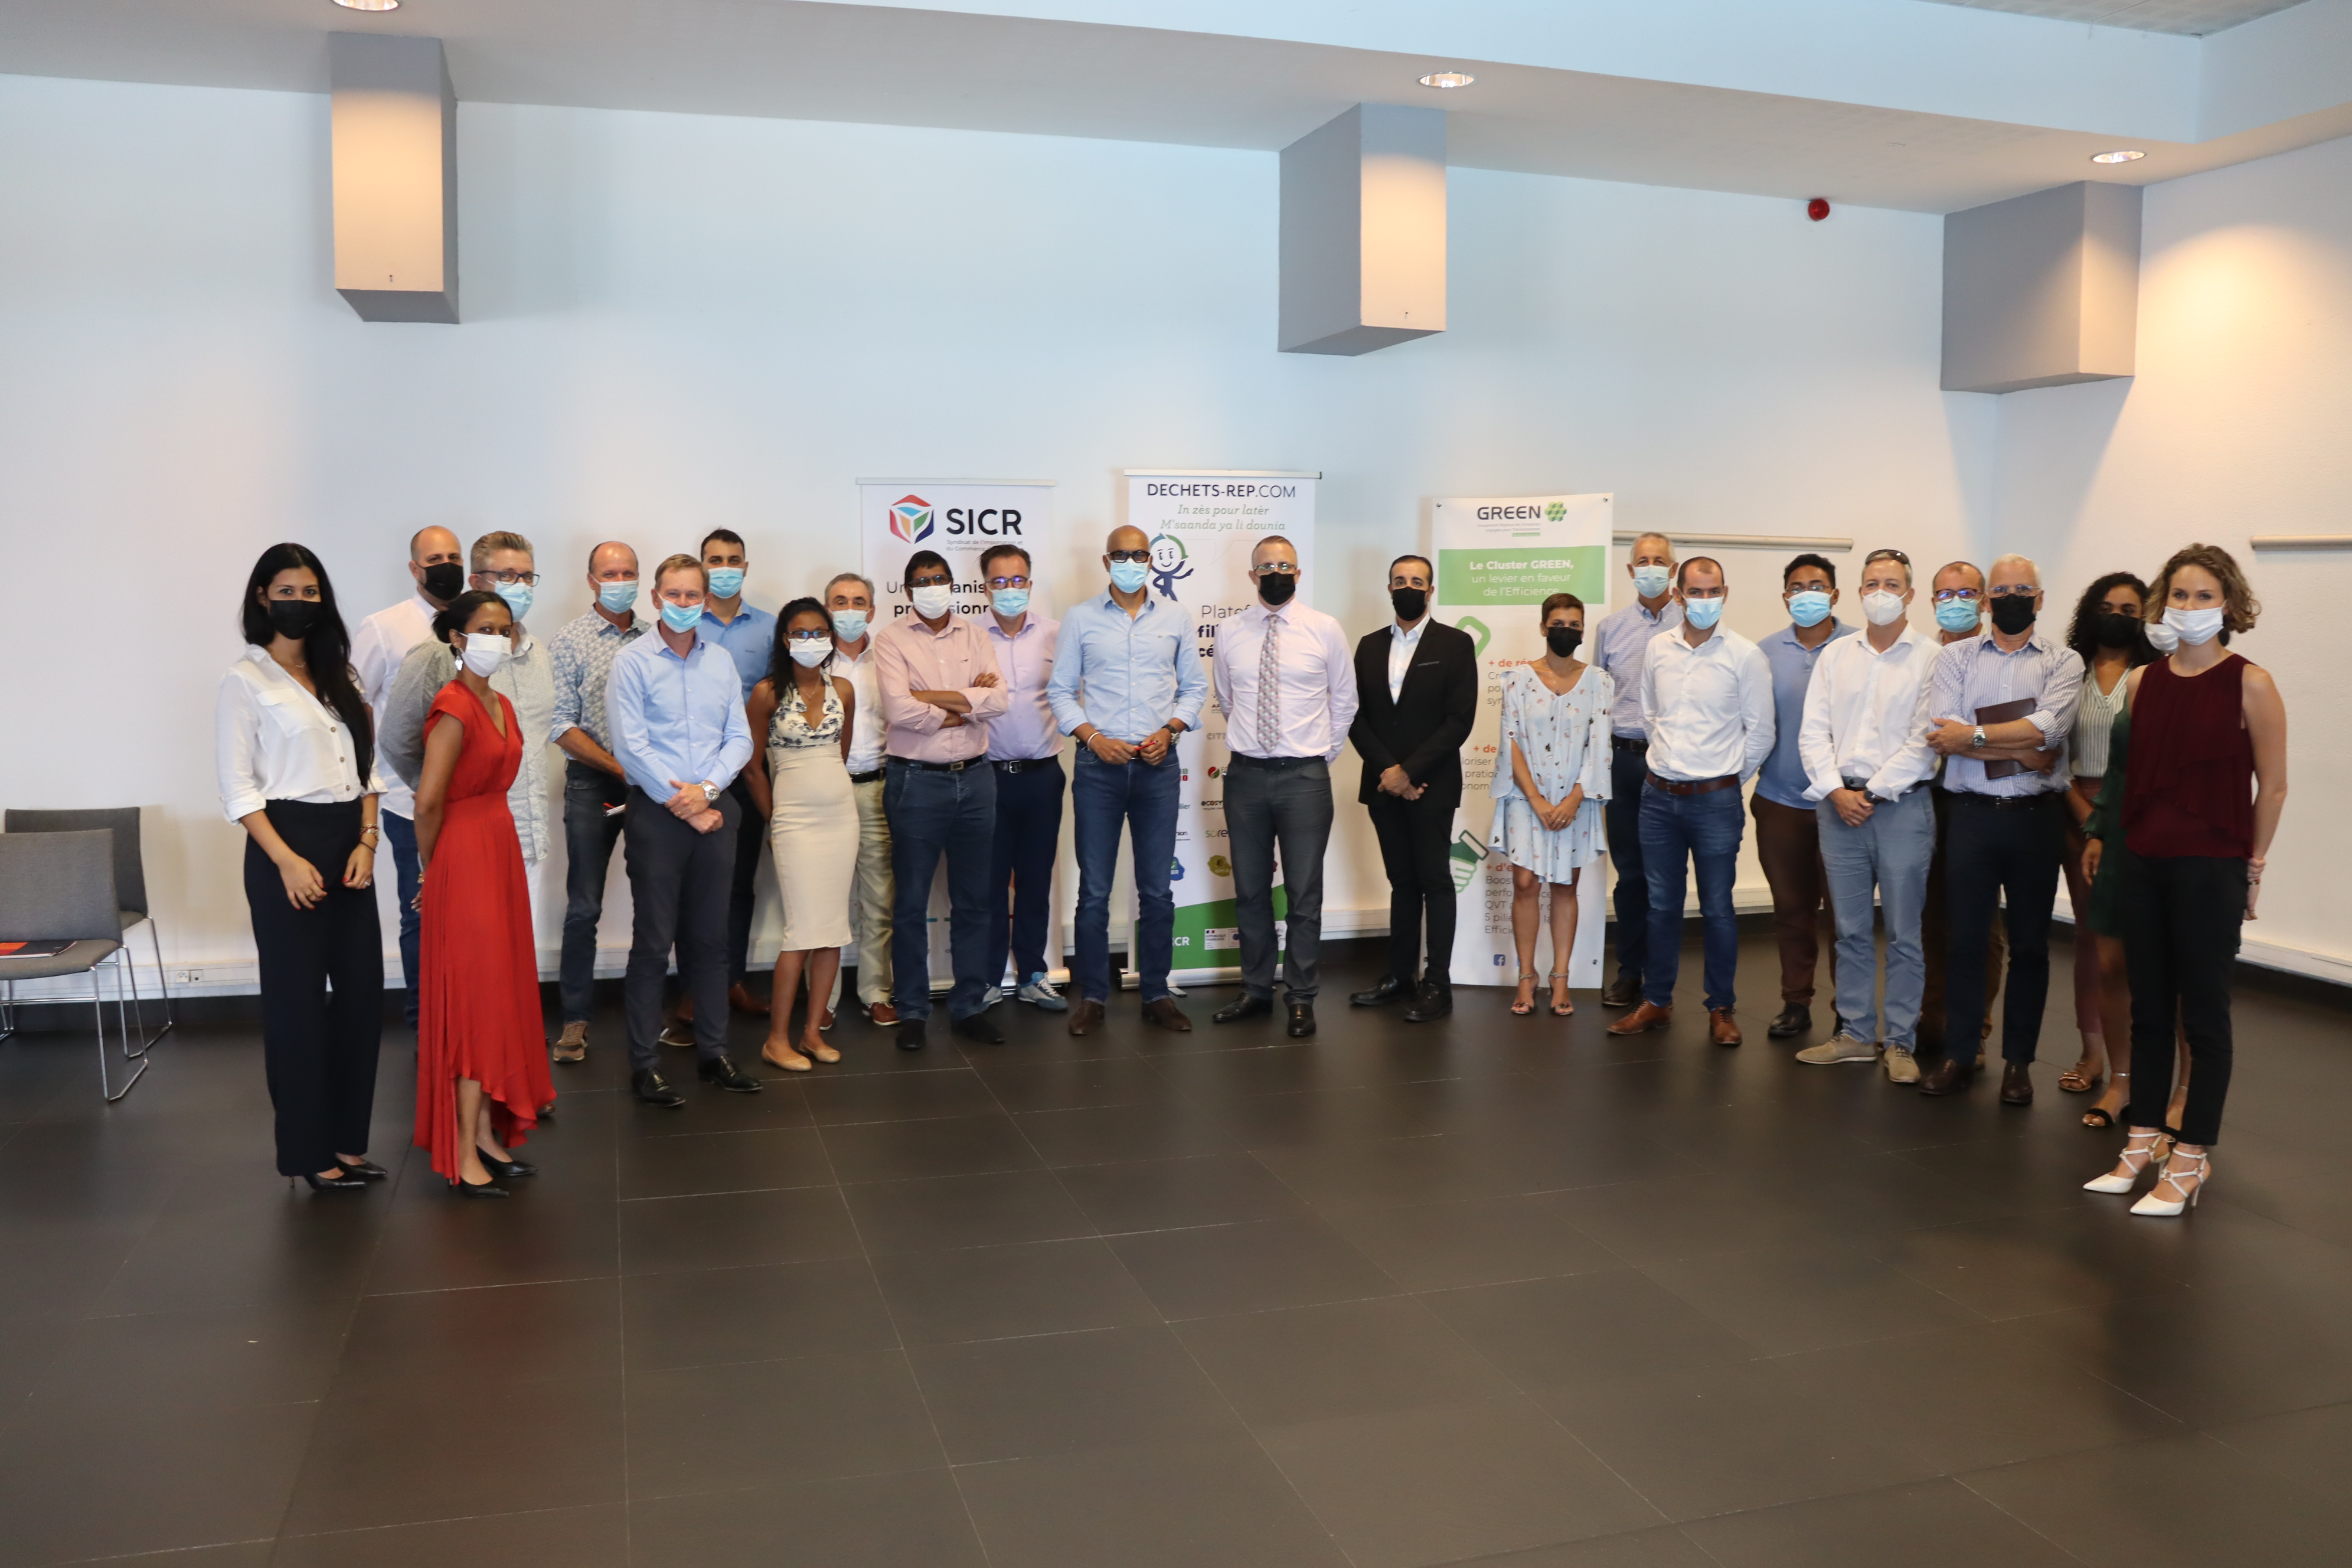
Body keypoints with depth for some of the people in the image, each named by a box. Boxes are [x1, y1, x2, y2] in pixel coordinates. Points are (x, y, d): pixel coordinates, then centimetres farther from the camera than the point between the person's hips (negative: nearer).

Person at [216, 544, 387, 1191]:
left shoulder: (340, 675, 14)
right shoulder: (245, 680, -3)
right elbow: (237, 785, -8)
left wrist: (366, 841, -1)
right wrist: (286, 861, -15)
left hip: (350, 844, 6)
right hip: (287, 845, -5)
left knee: (361, 990, 6)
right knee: (298, 997, 2)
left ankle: (348, 1140, 18)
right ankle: (310, 1151, 13)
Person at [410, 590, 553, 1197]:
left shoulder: (500, 705, 12)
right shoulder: (454, 708, -16)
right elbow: (428, 802, -21)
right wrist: (434, 872, -7)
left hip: (500, 851, 9)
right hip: (464, 859, -9)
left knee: (500, 994, 13)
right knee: (474, 1000, -3)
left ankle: (488, 1135, 23)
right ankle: (464, 1156, 6)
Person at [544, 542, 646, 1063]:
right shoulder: (569, 642, -1)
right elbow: (562, 726, -6)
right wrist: (621, 768, -12)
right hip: (593, 782, -2)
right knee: (584, 906, 2)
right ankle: (576, 1017, 10)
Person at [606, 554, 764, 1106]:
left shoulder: (721, 660, 11)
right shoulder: (633, 662, -3)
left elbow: (739, 737, 8)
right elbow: (631, 746, -10)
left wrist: (707, 789, -9)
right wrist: (684, 806, -10)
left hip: (715, 811, 4)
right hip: (656, 813, -4)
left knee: (711, 938, 10)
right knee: (653, 942, -2)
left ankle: (713, 1052, 20)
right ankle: (644, 1065, 6)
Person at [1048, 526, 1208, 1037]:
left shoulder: (1175, 618, 7)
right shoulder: (1080, 618, 3)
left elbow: (1195, 686, 10)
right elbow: (1061, 690, 4)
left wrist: (1169, 730, -5)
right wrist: (1094, 738, -9)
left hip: (1158, 765, 1)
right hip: (1098, 765, -1)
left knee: (1157, 888, 7)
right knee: (1094, 890, 3)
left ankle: (1157, 993, 17)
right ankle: (1092, 996, 13)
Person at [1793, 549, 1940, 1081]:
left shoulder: (1929, 659, -2)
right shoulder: (1836, 656, 12)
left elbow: (1924, 743, -9)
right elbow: (1813, 731, 7)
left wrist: (1872, 792, -10)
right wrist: (1836, 790, -6)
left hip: (1901, 805, -4)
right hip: (1839, 804, 4)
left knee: (1904, 933, 1)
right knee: (1850, 930, 9)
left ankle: (1901, 1042, 9)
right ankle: (1856, 1034, 18)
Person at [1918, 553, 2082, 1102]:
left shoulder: (2063, 661, 4)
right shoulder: (1955, 658, 6)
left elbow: (2049, 728, -15)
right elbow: (1943, 735, -10)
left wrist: (1975, 736, -15)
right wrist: (2022, 750, -14)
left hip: (2037, 816, 0)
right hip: (1973, 813, 0)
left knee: (2030, 943, 8)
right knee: (1965, 938, 5)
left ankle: (2018, 1061, 19)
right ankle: (1959, 1055, 16)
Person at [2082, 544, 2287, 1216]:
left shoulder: (2249, 684, -6)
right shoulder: (2142, 681, 7)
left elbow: (2272, 786, -4)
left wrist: (2253, 867, -2)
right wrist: (2102, 834, 9)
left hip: (2211, 868, -4)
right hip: (2143, 862, 5)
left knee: (2203, 1014, 3)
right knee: (2148, 1009, 11)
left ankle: (2190, 1161, 12)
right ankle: (2143, 1142, 22)